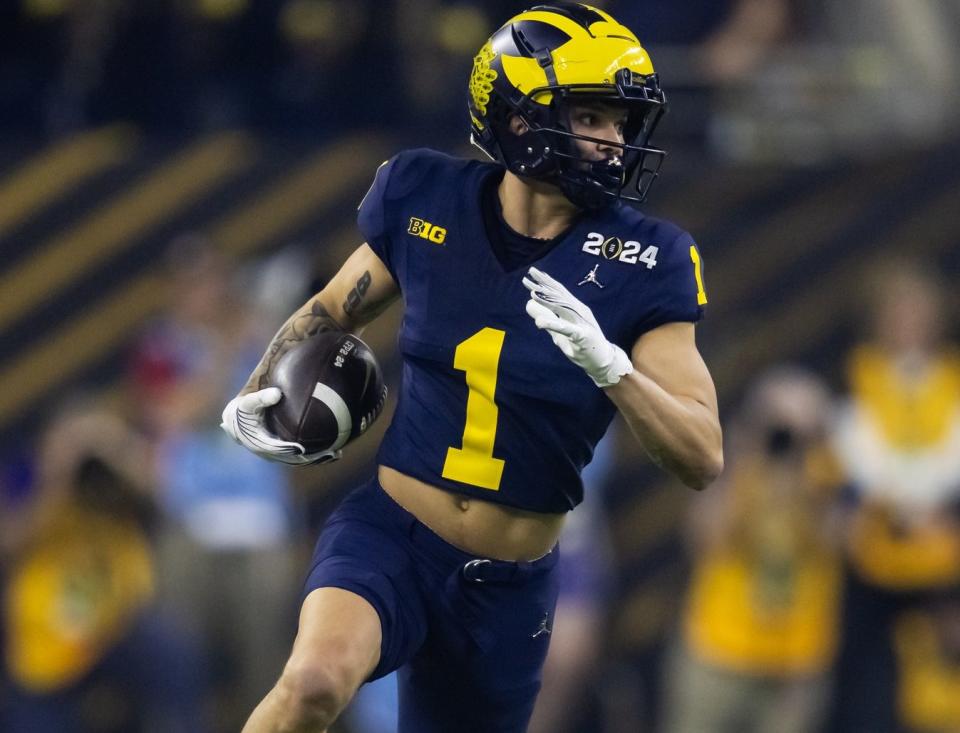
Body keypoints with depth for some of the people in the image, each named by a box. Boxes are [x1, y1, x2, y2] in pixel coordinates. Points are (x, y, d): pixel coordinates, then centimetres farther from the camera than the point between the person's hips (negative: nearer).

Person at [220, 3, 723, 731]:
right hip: (390, 536, -1)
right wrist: (260, 391, -1)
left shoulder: (640, 262, -8)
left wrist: (606, 363, -27)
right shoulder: (427, 202, -4)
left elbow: (703, 459, -12)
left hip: (509, 589, 1)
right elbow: (333, 310, 17)